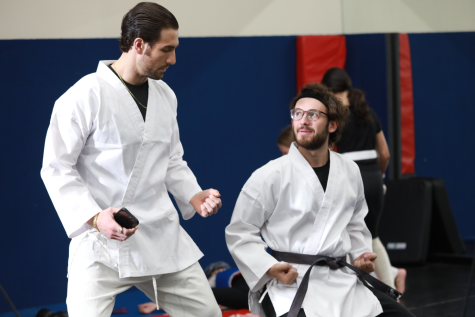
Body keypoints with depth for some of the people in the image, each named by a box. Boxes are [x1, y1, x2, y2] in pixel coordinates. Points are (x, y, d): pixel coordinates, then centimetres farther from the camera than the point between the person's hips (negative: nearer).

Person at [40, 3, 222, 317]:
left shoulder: (165, 95, 8)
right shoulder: (84, 97, -14)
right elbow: (56, 169, -11)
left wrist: (194, 196, 2)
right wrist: (94, 218, -22)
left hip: (162, 234, 7)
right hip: (103, 239, -7)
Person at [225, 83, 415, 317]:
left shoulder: (349, 171, 7)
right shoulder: (270, 176, -8)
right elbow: (239, 232, -3)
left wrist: (360, 254, 7)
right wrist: (269, 268, -16)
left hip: (343, 281, 6)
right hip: (290, 283, -6)